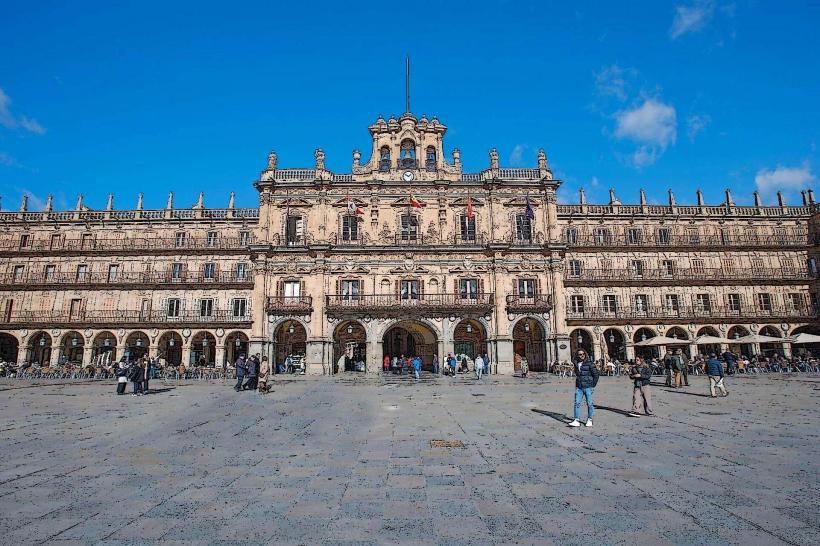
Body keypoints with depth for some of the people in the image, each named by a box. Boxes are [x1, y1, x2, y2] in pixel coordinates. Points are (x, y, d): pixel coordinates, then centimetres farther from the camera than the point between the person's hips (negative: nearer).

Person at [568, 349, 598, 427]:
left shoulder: (590, 363, -6)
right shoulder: (576, 363, 10)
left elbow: (596, 374, -4)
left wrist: (593, 385, -4)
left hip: (587, 387, -4)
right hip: (579, 387, 4)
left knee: (589, 404, 4)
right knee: (577, 403, -2)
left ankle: (589, 420, 18)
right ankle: (577, 420, -1)